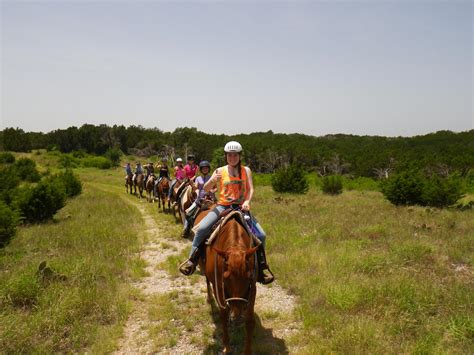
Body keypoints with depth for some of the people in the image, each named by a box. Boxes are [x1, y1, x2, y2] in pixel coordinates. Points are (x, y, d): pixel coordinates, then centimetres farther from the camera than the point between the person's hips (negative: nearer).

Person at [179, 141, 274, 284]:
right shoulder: (220, 171, 4)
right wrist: (213, 180, -20)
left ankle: (261, 268, 9)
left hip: (241, 208, 1)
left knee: (260, 235, -10)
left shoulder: (246, 170, 6)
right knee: (201, 228, -22)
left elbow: (250, 189, -3)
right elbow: (206, 189, 1)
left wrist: (247, 201, -23)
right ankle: (192, 260, -4)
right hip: (222, 206, 0)